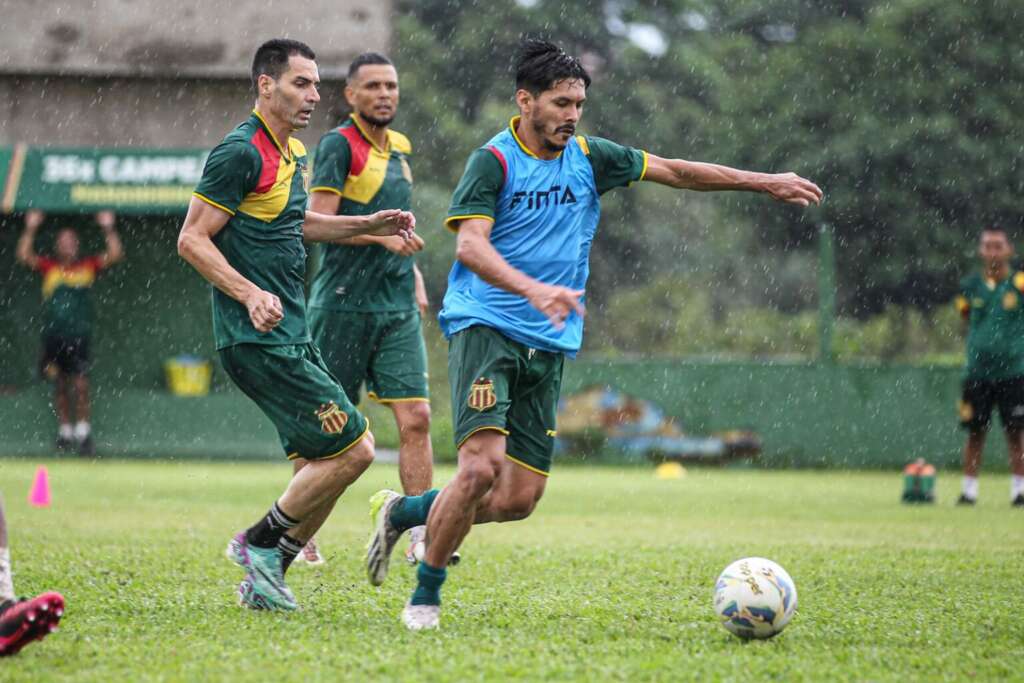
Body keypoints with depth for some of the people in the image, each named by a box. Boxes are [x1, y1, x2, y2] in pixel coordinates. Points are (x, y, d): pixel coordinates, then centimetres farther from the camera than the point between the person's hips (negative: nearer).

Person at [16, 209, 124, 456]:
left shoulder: (88, 266, 8)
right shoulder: (49, 267, 8)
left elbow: (115, 255, 0)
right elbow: (24, 255, -3)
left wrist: (108, 228, -5)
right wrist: (31, 229, -6)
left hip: (79, 336, -1)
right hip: (53, 336, 1)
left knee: (81, 386, -9)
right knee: (60, 387, 7)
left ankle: (84, 433, -7)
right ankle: (65, 432, 15)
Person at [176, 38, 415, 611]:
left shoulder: (294, 153, 15)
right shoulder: (241, 152, -13)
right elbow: (192, 240, -15)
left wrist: (369, 225, 24)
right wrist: (250, 294, -25)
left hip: (292, 337, 10)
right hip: (260, 342, -10)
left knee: (343, 451, 10)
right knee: (352, 448, -11)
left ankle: (265, 576, 15)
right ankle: (261, 543, 3)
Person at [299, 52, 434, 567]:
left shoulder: (399, 148, 15)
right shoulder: (339, 146, -8)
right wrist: (381, 234, -23)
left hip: (398, 308, 6)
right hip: (344, 305, -6)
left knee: (415, 417, -6)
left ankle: (419, 534, -6)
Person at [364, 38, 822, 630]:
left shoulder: (588, 158, 10)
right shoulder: (494, 160, -7)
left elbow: (674, 171, 19)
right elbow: (470, 245, -19)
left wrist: (767, 182, 20)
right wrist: (534, 289, -35)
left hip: (549, 347, 6)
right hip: (486, 330, -6)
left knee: (519, 500, 1)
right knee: (483, 464, -23)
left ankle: (403, 511, 26)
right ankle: (425, 597, -4)